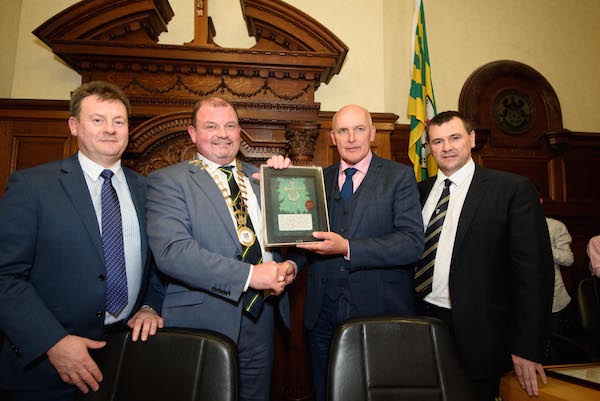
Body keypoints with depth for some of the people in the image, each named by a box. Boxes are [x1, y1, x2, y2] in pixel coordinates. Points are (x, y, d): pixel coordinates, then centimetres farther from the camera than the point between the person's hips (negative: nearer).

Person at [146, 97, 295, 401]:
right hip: (203, 321, -4)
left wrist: (289, 265, -10)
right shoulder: (167, 181, -6)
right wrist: (249, 275, -24)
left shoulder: (259, 177, 10)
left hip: (262, 318, 5)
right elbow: (171, 251, -20)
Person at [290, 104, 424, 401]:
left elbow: (412, 242, -15)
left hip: (379, 310, -3)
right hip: (323, 311, 4)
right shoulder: (319, 179, 8)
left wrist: (347, 248, -24)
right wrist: (292, 263, -9)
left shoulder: (400, 176, -4)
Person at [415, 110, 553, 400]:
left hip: (476, 333, -4)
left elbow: (534, 269, -10)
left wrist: (527, 347, -12)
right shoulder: (421, 191, 6)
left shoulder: (513, 189, -7)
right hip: (420, 322, 4)